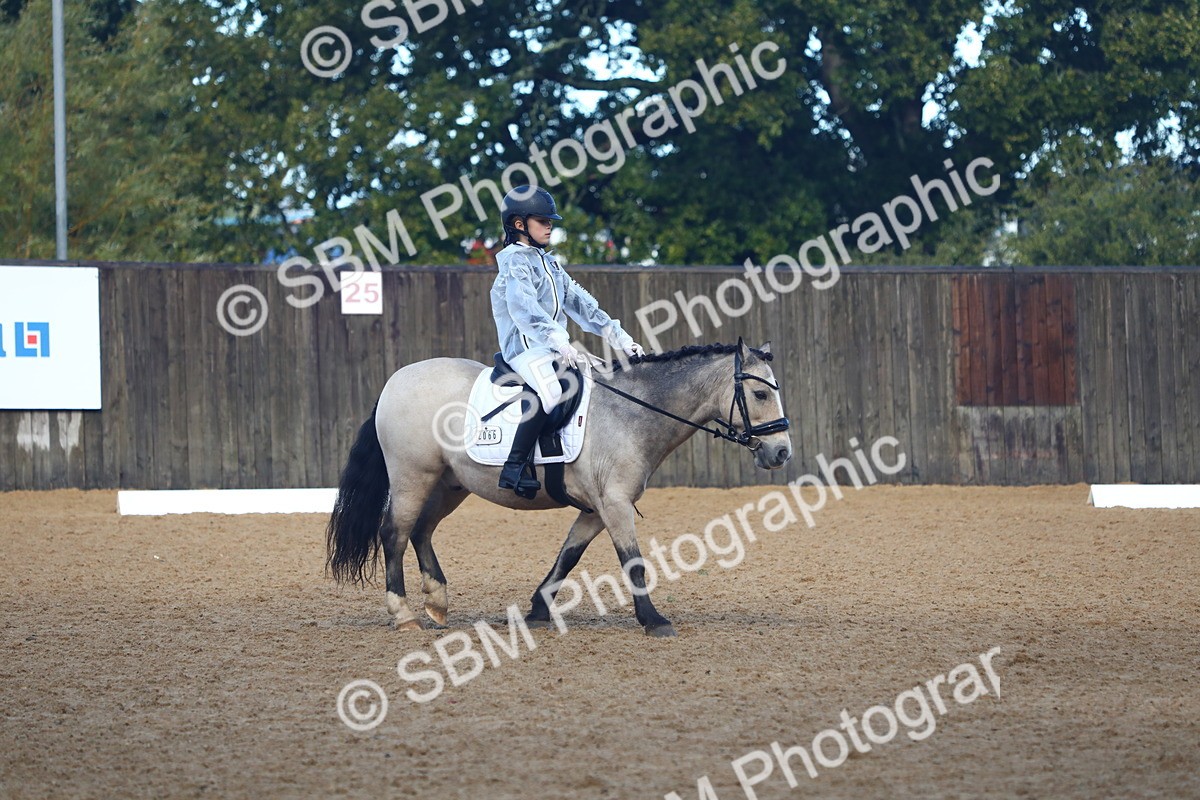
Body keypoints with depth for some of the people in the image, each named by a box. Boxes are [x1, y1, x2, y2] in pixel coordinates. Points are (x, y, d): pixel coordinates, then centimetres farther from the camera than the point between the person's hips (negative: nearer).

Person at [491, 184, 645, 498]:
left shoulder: (549, 264, 22)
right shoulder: (516, 263, -7)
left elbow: (580, 303, 19)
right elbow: (524, 310, -23)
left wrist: (619, 337, 9)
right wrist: (559, 341, -37)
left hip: (556, 350, 10)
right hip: (526, 347, -10)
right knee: (548, 391, -34)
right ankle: (514, 468, -35)